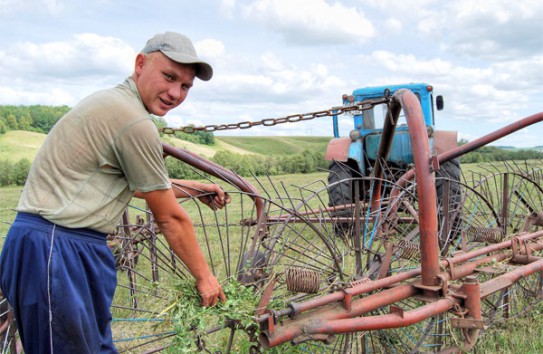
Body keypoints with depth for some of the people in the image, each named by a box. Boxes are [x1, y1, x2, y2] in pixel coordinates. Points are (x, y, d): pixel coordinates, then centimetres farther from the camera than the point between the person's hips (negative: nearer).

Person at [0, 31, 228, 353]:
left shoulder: (112, 102, 13)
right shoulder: (136, 123, -18)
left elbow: (139, 185, 26)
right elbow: (170, 218, -10)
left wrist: (196, 188, 29)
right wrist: (204, 276, 3)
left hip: (78, 249, 10)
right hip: (54, 252, -10)